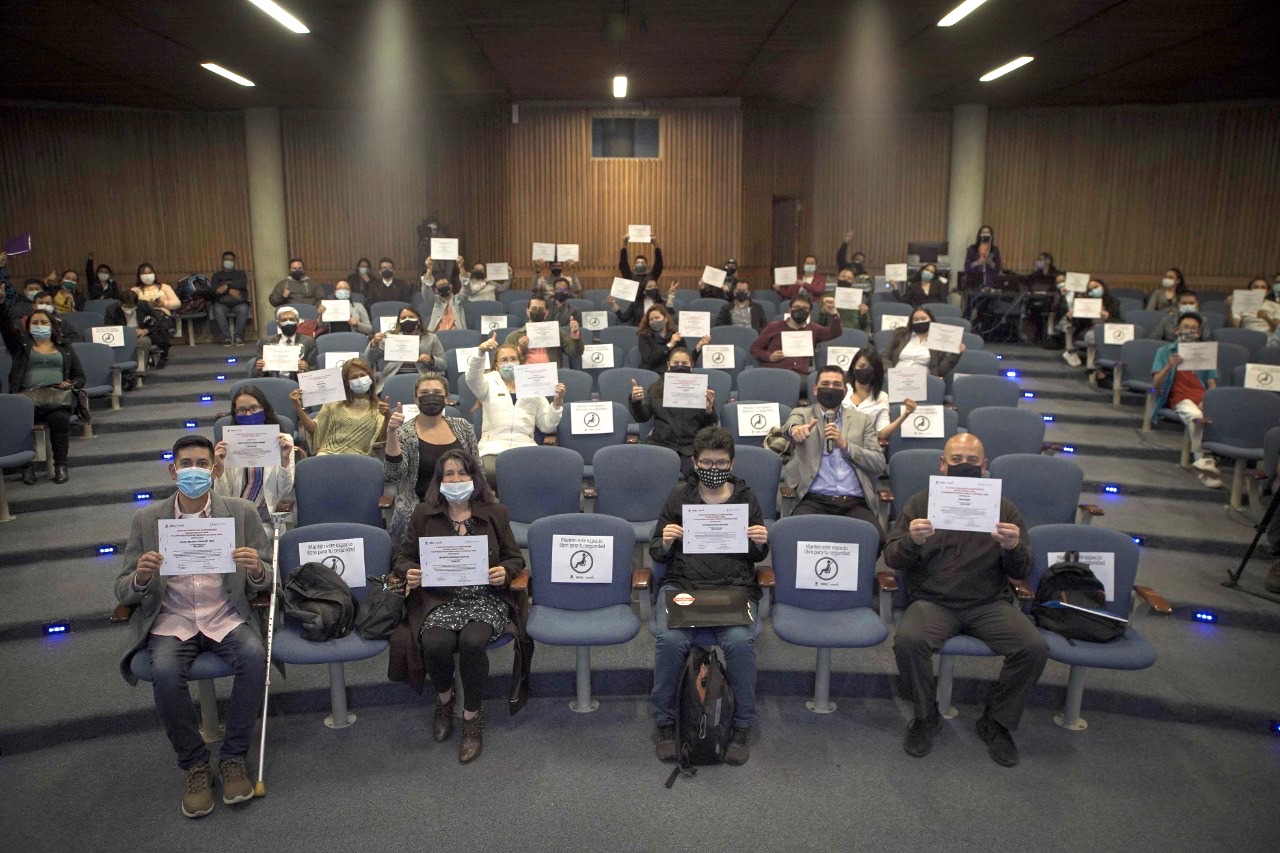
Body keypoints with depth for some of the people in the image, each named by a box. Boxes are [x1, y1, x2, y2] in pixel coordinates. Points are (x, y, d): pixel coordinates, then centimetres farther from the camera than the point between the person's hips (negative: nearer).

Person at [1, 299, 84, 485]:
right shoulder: (20, 344, 23)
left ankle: (61, 465, -26)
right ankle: (27, 465, -22)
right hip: (28, 397, 0)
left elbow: (80, 377, 21)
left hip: (58, 396, 0)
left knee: (59, 418, -36)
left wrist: (71, 384, -2)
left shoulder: (64, 348, 24)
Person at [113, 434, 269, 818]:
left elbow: (265, 581, 4)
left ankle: (233, 756, -9)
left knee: (254, 656, -30)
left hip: (226, 616, 0)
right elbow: (123, 592, 4)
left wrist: (256, 569, -21)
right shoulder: (147, 519, 5)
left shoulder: (242, 513, 3)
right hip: (170, 619, 1)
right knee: (164, 673, -30)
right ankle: (194, 764, -6)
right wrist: (141, 577, -20)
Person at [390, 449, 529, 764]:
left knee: (472, 641, -32)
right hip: (439, 599, 1)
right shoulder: (423, 514, 10)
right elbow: (403, 558, 14)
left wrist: (505, 572, -12)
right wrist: (408, 573, -10)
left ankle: (472, 715, -5)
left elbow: (515, 558, 12)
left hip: (486, 597, -1)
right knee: (435, 643, -29)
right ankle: (444, 699, 7)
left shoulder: (495, 512, 8)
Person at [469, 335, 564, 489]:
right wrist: (481, 352, -26)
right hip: (493, 447, -1)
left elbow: (547, 426, 15)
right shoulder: (490, 382, 15)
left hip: (525, 447, 1)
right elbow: (472, 378, -10)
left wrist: (557, 403, -2)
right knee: (491, 473, -32)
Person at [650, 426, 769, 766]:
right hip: (682, 585, 0)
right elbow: (655, 552, 14)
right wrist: (664, 543, -9)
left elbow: (757, 556, 21)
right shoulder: (679, 496, 12)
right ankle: (664, 722, -6)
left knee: (740, 641, -30)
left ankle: (743, 726, -7)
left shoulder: (746, 498, 14)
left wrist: (760, 544, -3)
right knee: (670, 639, -29)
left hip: (734, 588, 0)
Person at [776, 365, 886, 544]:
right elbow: (790, 423, -10)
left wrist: (845, 445, -4)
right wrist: (795, 429, -35)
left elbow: (879, 464, 10)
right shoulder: (803, 414, 16)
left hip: (855, 503, 2)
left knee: (876, 538, -28)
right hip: (815, 501, -1)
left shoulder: (862, 421, 20)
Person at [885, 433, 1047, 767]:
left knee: (1035, 648, -22)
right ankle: (926, 717, -1)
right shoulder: (920, 503, 6)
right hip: (933, 601, -1)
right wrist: (912, 540, -22)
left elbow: (1021, 571, 7)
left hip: (989, 603, 2)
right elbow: (891, 558, 1)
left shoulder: (1004, 508, 10)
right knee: (908, 640, -30)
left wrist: (1014, 548, -17)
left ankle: (996, 722, 4)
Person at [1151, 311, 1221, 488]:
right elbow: (1156, 384, 5)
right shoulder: (1165, 351, 16)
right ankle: (1205, 461, -40)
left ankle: (1204, 462, -34)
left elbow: (1212, 384, 15)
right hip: (1179, 399, -2)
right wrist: (1169, 367, -14)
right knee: (1195, 416, -38)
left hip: (1202, 399, 2)